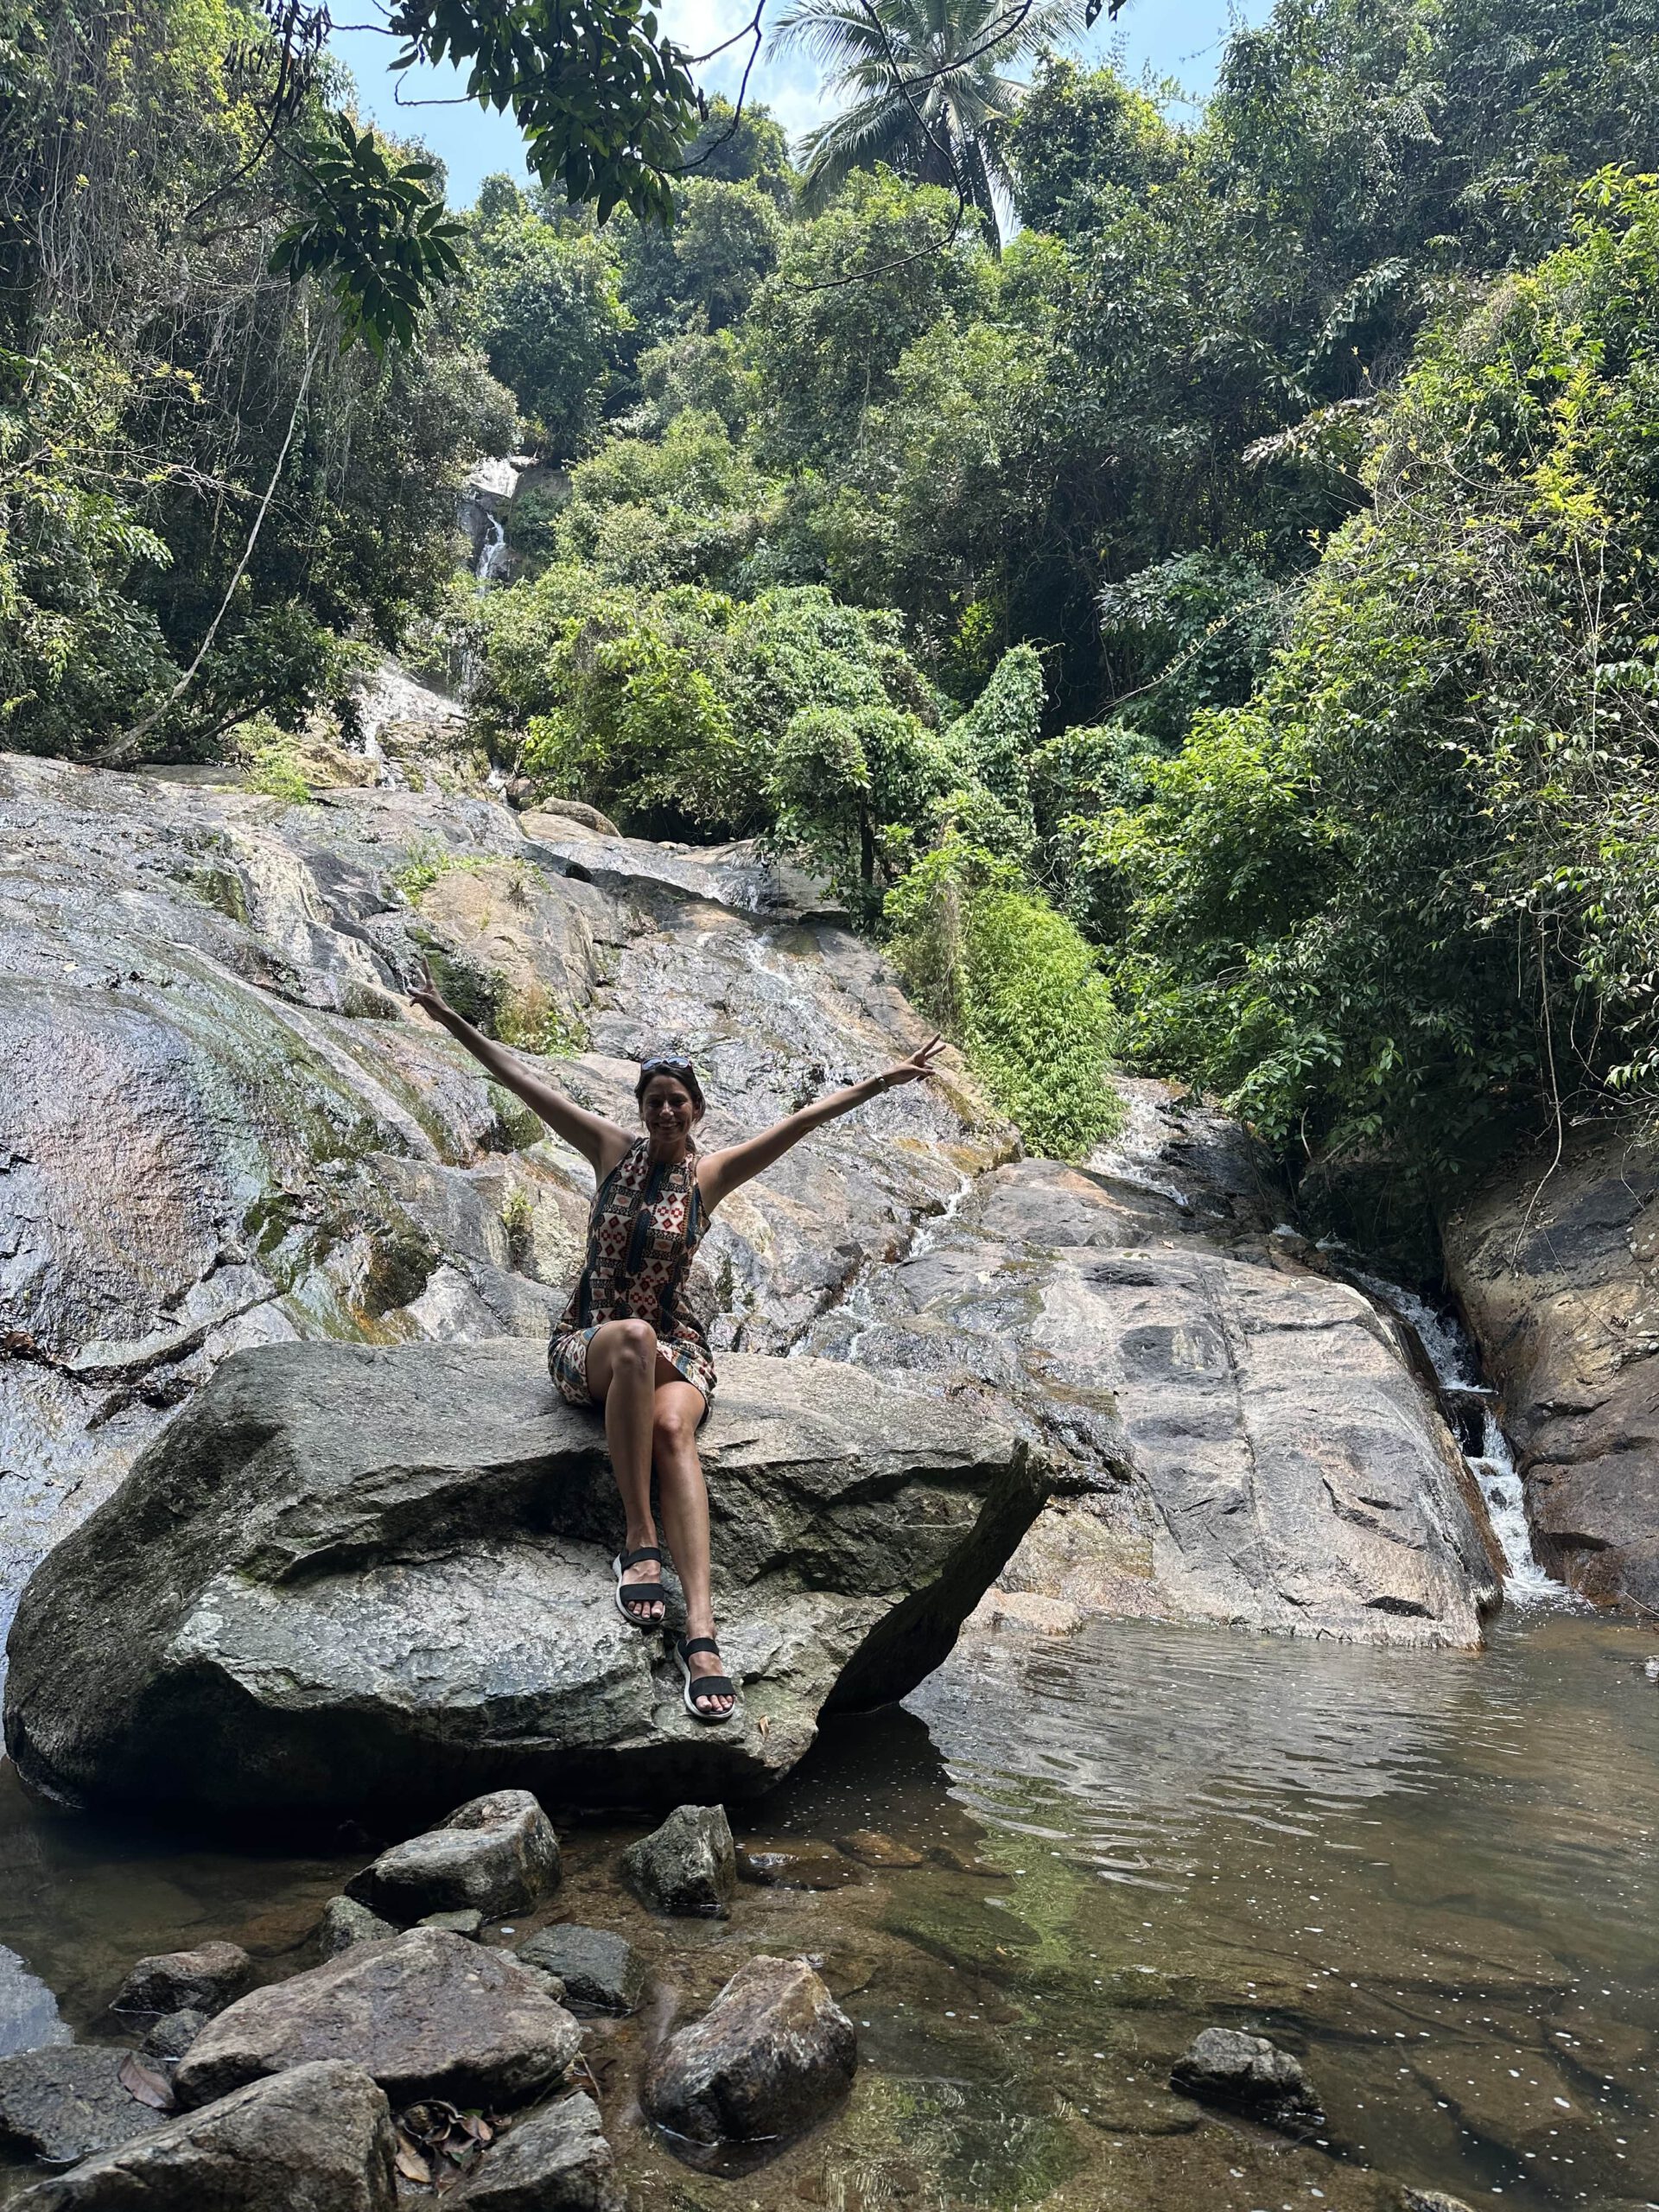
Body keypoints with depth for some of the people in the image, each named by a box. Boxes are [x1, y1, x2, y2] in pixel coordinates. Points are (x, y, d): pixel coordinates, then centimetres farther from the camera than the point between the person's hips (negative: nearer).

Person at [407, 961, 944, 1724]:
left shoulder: (710, 1174, 4)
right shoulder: (614, 1151, 4)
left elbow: (801, 1121, -3)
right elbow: (524, 1082, 0)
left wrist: (881, 1080, -7)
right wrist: (452, 1020, -4)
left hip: (675, 1347, 0)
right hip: (586, 1343, 0)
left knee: (672, 1428, -34)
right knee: (636, 1340, -39)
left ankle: (700, 1628, -47)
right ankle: (639, 1538, -32)